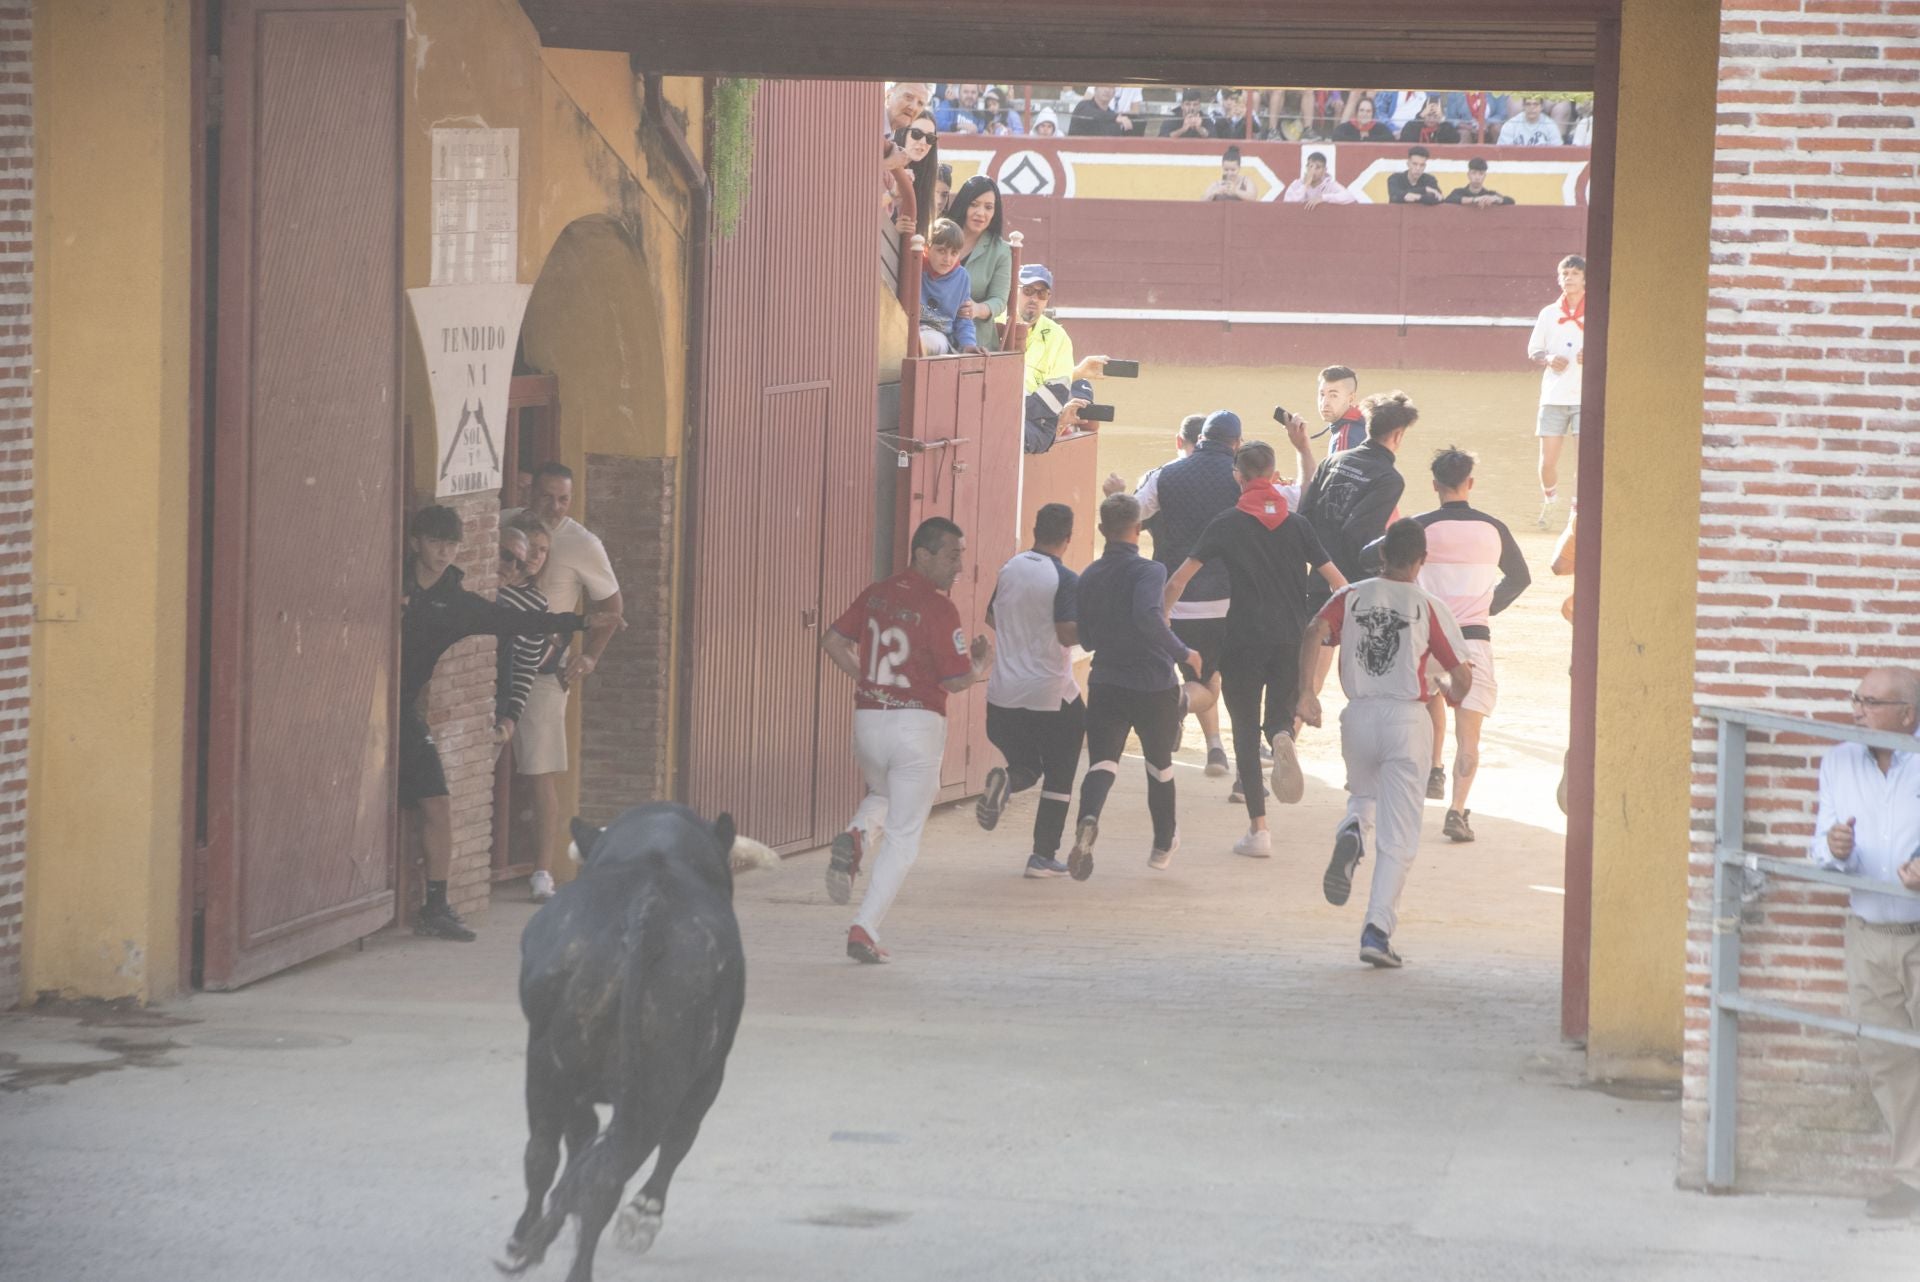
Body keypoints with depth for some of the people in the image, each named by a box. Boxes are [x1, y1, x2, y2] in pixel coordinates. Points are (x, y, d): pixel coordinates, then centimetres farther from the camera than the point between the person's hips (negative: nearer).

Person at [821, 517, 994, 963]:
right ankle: (866, 928, -5)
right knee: (903, 837, 3)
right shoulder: (938, 609, -13)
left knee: (882, 794, 33)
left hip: (868, 720, 5)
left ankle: (854, 838, 0)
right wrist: (982, 664, 6)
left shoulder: (875, 595, 5)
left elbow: (833, 641, 11)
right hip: (919, 723, -5)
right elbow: (955, 680, -14)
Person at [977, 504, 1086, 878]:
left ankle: (1004, 781, -15)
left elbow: (992, 619, 17)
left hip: (1004, 694, 5)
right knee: (1058, 777, 10)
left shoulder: (1009, 569, 5)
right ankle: (1043, 855, 6)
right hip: (1051, 694, -5)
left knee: (1026, 764, 20)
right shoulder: (1065, 581, -14)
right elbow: (1068, 635, -22)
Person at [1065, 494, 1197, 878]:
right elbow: (1147, 615, -31)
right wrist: (1182, 653, -20)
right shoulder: (1149, 571, -12)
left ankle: (1087, 820, -38)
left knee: (1102, 761, -6)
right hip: (1153, 686, -3)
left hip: (1105, 684, 3)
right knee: (1159, 764, 18)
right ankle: (1163, 844, 34)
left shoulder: (1089, 577, 5)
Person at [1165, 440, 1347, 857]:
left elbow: (1179, 579, -4)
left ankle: (1258, 829, -1)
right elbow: (1336, 580, 6)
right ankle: (1282, 738, -23)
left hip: (1244, 639, -2)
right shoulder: (1296, 524, 7)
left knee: (1246, 730, 5)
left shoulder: (1226, 524, 0)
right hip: (1292, 637, 2)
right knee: (1280, 713, 17)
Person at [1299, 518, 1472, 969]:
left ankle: (1350, 835, -6)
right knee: (1398, 836, 2)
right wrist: (1451, 693, 21)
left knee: (1364, 795, 29)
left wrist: (1306, 692, -10)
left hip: (1358, 714, 2)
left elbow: (1314, 633, -12)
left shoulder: (1351, 597, 5)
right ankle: (1377, 928, -8)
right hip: (1407, 717, -2)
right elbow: (1462, 678, -2)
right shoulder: (1430, 609, -1)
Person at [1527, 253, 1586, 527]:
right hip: (1553, 397, 2)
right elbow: (1533, 351, 14)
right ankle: (1549, 502, 27)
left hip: (1587, 398, -2)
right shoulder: (1549, 314, 9)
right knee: (1547, 461, 1)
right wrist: (1548, 359, -8)